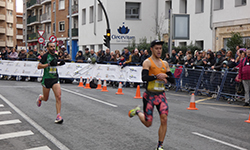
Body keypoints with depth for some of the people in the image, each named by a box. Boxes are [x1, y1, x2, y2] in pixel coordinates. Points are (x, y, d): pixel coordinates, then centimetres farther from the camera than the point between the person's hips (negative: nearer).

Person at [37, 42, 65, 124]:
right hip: (46, 79, -3)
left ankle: (58, 116, -10)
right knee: (45, 99, 12)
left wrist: (59, 63, 7)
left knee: (58, 97, -13)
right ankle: (40, 97, 50)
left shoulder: (55, 56, 7)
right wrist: (49, 64, -24)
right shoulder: (45, 56, -11)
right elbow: (39, 66, -14)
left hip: (55, 78, 4)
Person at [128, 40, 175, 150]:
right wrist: (156, 76, -34)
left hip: (161, 95, 4)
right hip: (150, 95, -4)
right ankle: (138, 112, 36)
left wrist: (165, 76, -10)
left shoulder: (165, 64, 10)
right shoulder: (147, 62, -8)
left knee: (164, 119, -10)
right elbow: (144, 78, -23)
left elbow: (172, 80, 9)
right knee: (148, 123, 4)